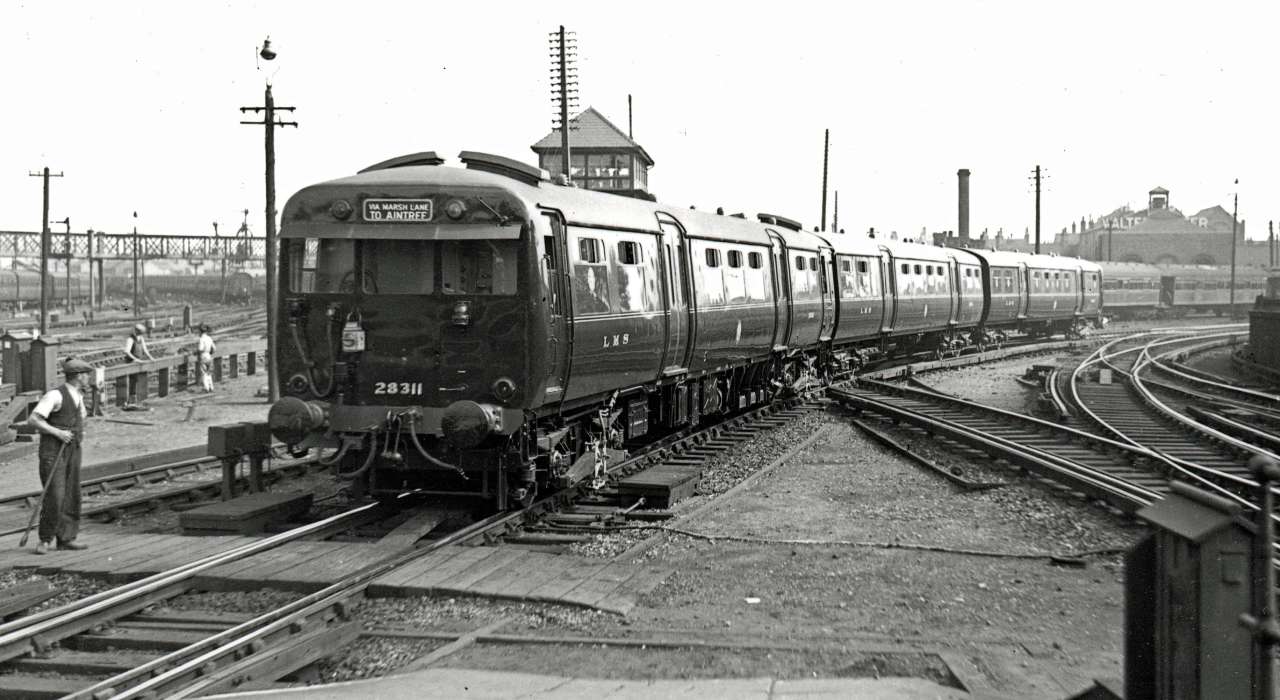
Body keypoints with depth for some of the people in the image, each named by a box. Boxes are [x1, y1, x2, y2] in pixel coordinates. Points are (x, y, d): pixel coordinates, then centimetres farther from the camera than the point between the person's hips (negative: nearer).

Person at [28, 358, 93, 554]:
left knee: (72, 495, 5)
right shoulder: (55, 395, -14)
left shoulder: (78, 395, 11)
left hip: (72, 450, 8)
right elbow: (33, 420, -20)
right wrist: (58, 433, -24)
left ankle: (66, 538, 12)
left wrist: (81, 432, 9)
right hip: (52, 451, -7)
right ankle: (45, 539, -2)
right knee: (54, 496, -13)